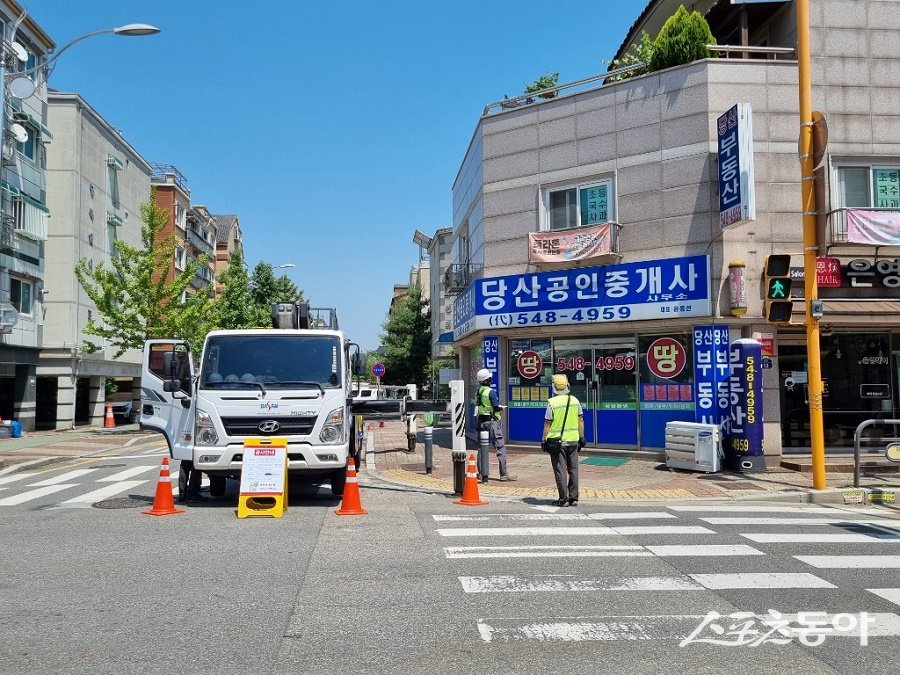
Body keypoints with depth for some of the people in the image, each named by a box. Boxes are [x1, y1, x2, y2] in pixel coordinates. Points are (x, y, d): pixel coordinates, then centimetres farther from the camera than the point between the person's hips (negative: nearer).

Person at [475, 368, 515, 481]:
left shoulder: (478, 391, 8)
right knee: (500, 447, -3)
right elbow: (496, 407, -16)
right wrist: (501, 408, 5)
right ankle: (504, 474, -4)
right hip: (492, 421, -8)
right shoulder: (491, 391, -15)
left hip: (481, 421, 8)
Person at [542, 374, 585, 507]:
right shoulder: (575, 401, 3)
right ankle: (573, 498, 14)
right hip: (573, 441, 4)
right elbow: (580, 420, 7)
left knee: (560, 470, 1)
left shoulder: (552, 402, -10)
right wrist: (582, 437, 15)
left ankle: (563, 498, 2)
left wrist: (544, 439, -1)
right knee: (573, 470, 11)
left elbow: (547, 423, -9)